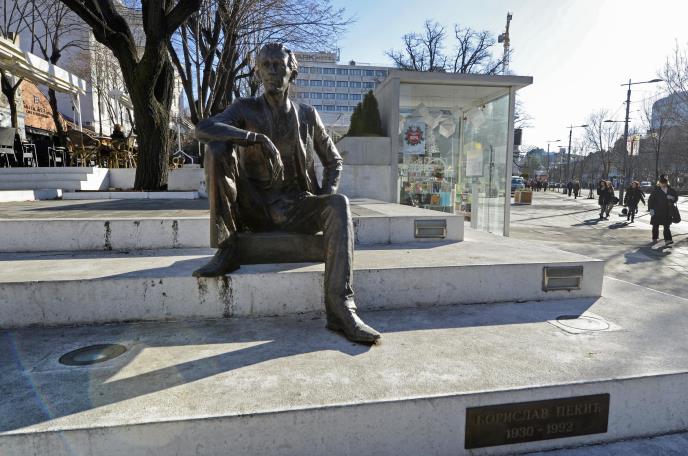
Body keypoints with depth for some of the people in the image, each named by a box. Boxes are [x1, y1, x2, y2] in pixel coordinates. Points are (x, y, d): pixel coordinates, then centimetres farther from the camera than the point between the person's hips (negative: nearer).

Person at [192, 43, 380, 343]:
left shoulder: (307, 115, 9)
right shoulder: (245, 109, 5)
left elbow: (333, 161, 15)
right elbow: (203, 128, -15)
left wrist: (325, 199, -3)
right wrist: (258, 137, -28)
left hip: (295, 208, 1)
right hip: (255, 208, 0)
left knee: (339, 205, -30)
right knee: (217, 148, -21)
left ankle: (340, 309, -38)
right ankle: (226, 251, -18)